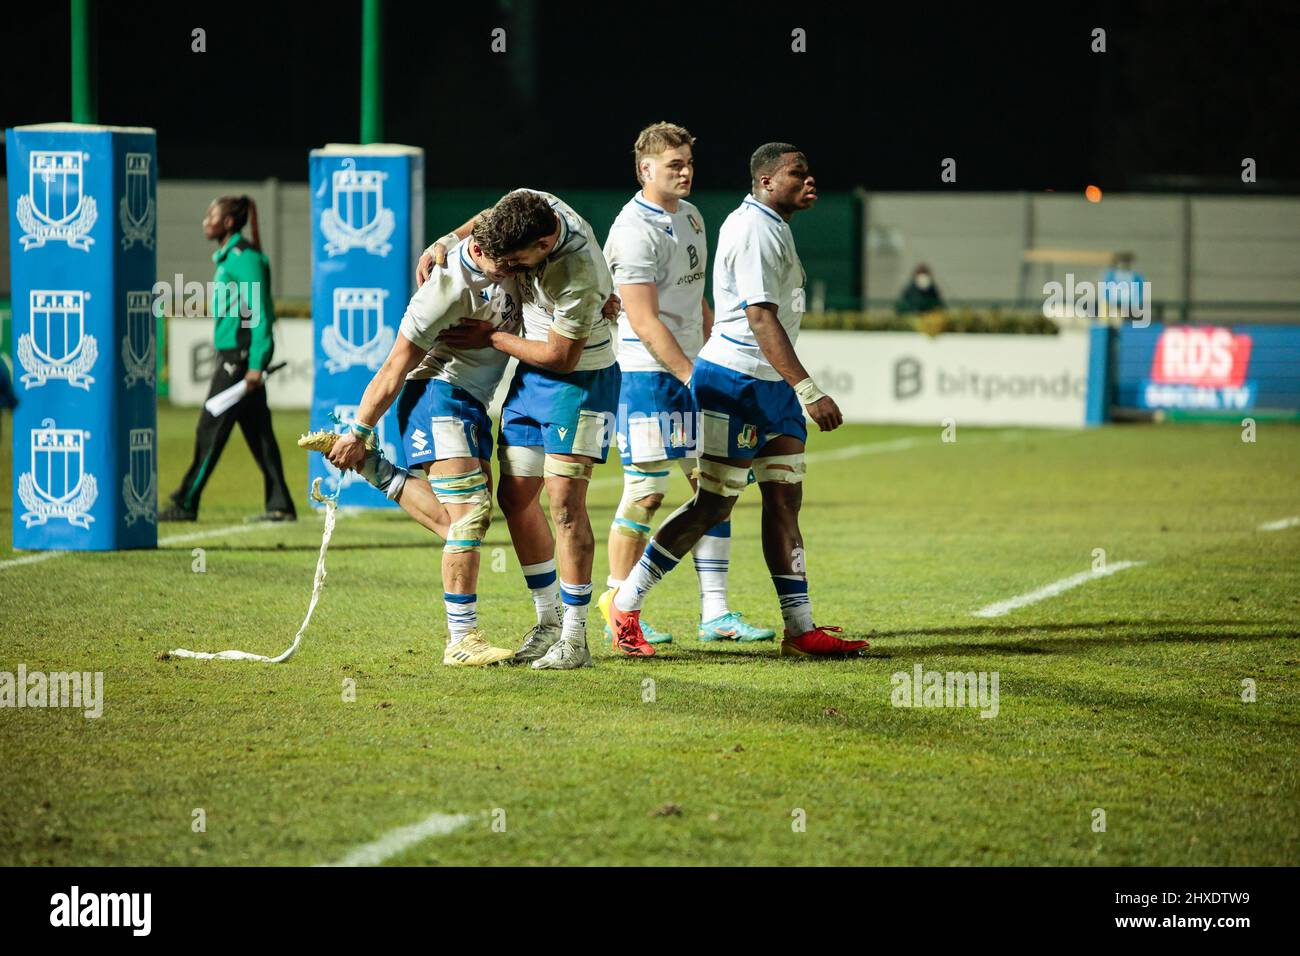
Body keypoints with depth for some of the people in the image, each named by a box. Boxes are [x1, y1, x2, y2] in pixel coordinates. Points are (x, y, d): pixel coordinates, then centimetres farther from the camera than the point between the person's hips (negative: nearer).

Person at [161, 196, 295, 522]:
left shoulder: (245, 258, -13)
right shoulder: (227, 256, 17)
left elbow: (259, 314, -18)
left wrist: (255, 364, -22)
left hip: (240, 354, -10)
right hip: (233, 355, 10)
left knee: (211, 429, -6)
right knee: (258, 432, 8)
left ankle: (186, 504, -3)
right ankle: (280, 506, 9)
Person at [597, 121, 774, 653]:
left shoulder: (691, 218, 14)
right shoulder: (634, 231, -15)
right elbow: (645, 322, -19)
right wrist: (692, 377, -20)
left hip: (692, 371, 9)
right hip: (647, 374, -9)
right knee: (645, 493, -6)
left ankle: (714, 614, 8)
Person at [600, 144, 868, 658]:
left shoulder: (772, 227, 17)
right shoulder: (754, 230, -16)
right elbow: (761, 320, -24)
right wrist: (808, 390, -29)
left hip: (771, 385, 10)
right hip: (736, 383, -10)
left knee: (785, 500, 6)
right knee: (713, 504, -6)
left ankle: (801, 629, 5)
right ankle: (626, 603, 4)